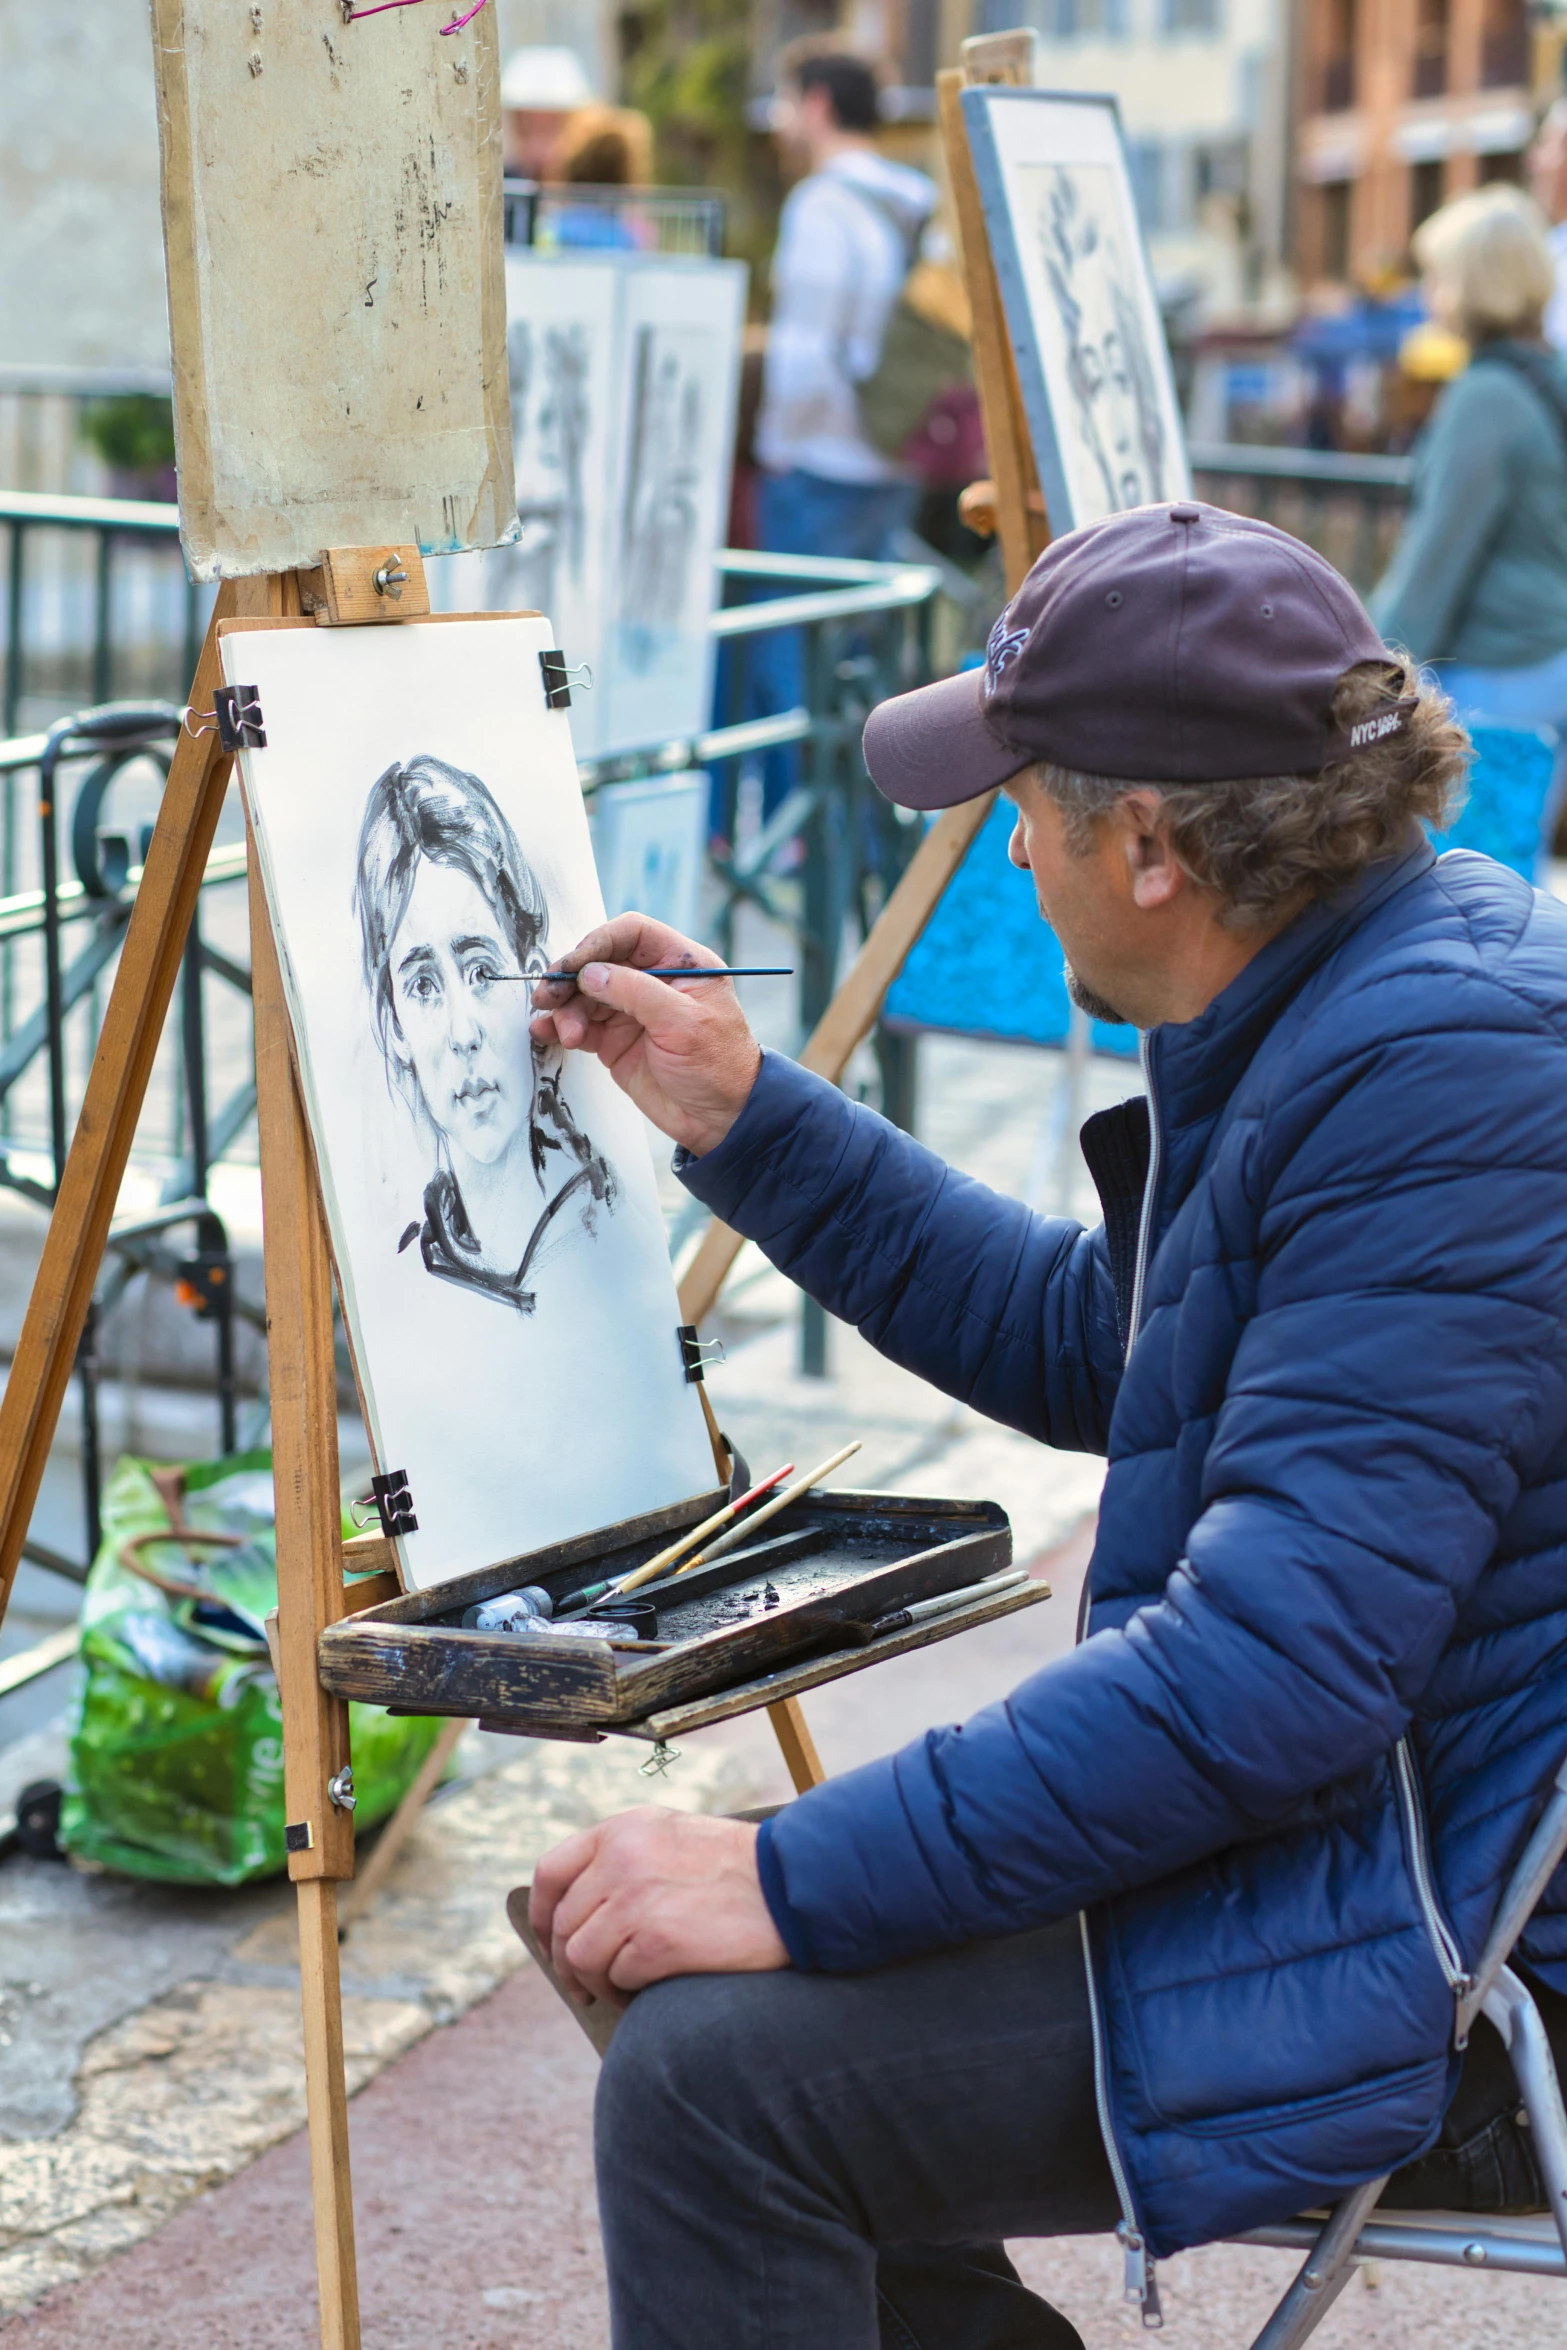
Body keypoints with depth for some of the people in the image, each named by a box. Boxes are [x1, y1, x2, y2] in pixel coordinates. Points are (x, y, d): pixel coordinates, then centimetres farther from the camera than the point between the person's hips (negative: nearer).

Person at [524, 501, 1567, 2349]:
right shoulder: (1346, 991, 8)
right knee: (679, 1956, 11)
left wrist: (798, 1881, -25)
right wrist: (743, 1121, 17)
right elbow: (1088, 1346, 23)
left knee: (719, 2072, -20)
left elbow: (1277, 1670, -29)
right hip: (1363, 1802, 10)